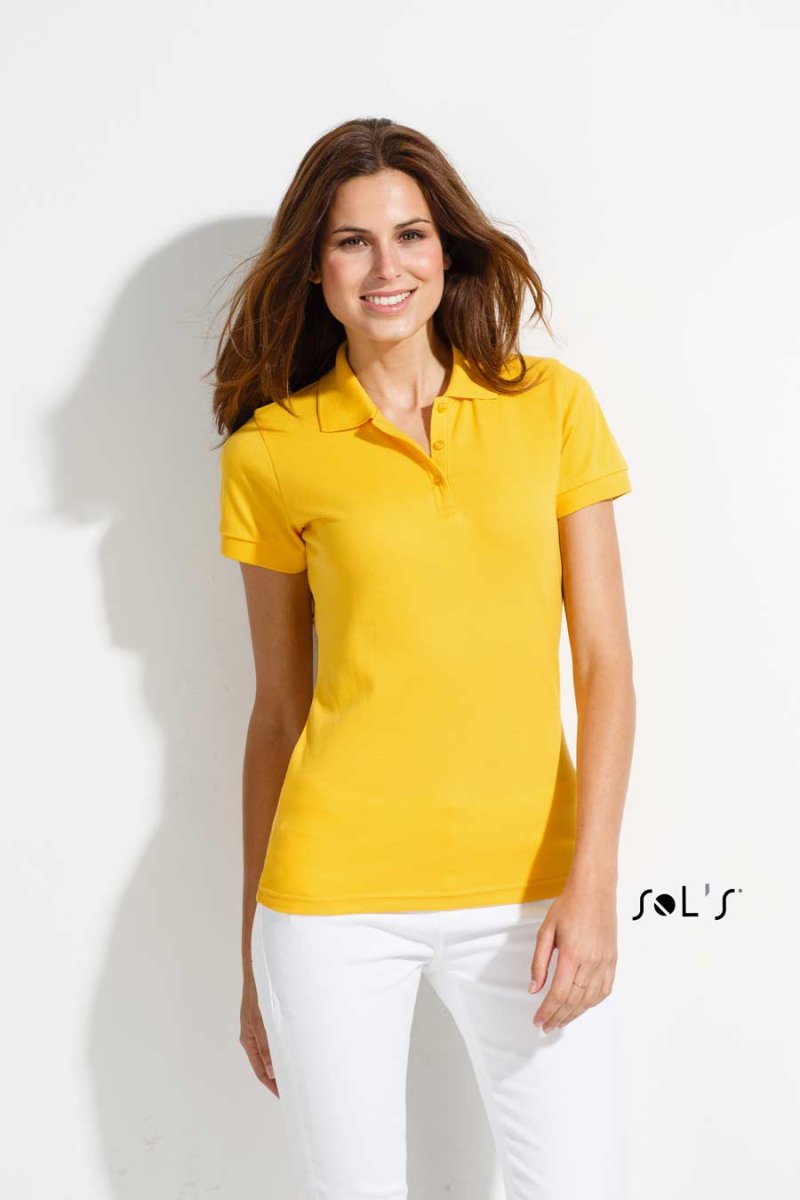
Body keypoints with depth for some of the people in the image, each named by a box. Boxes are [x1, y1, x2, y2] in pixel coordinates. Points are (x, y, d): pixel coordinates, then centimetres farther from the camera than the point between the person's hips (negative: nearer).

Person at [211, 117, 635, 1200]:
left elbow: (604, 662, 1)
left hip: (528, 887, 1)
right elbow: (277, 708, 6)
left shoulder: (552, 405, 3)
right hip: (335, 895, -1)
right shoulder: (273, 451, 1)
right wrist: (254, 955, 9)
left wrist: (592, 880, -9)